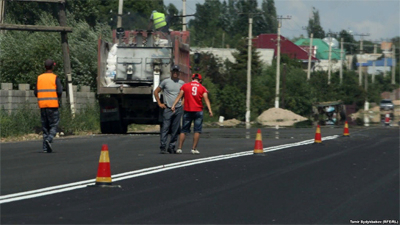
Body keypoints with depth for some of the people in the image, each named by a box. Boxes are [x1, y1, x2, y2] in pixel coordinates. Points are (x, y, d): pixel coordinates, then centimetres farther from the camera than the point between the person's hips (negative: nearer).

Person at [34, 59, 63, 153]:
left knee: (45, 126, 9)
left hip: (42, 105, 4)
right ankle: (49, 139, -24)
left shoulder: (39, 78, 8)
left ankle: (46, 147, 3)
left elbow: (35, 93, 6)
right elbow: (59, 92, -10)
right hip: (53, 105, -4)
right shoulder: (55, 78, -3)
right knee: (54, 125, 2)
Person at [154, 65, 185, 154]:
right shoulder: (165, 82, 3)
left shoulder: (182, 83, 11)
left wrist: (183, 102, 13)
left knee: (175, 130, 3)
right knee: (165, 128, -8)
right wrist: (159, 103, 4)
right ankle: (162, 147, -8)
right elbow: (156, 92, 8)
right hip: (168, 109, -3)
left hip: (178, 109, 3)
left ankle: (171, 147, 8)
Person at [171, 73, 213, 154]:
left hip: (187, 111, 1)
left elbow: (179, 96, -2)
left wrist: (174, 105, -7)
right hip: (198, 111, -1)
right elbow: (206, 99, -5)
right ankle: (194, 149, -2)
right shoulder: (202, 88, 4)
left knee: (184, 130, 7)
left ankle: (179, 148, 2)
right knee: (197, 130, 3)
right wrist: (209, 110, -11)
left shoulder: (185, 86, 6)